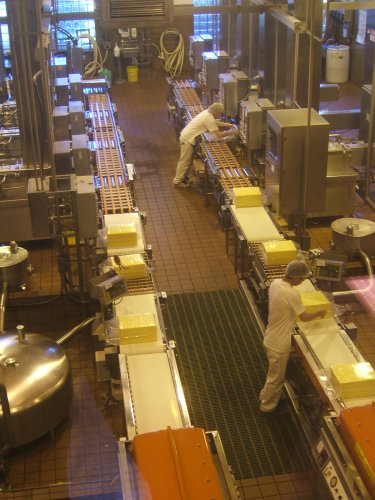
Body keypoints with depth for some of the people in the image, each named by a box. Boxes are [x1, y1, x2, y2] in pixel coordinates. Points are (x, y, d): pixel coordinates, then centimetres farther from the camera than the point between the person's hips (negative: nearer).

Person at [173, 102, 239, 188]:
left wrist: (230, 125, 16)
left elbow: (217, 123, 23)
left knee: (188, 160, 19)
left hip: (186, 136, 10)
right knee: (185, 161, -1)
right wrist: (231, 132, -14)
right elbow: (219, 135, -26)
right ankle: (177, 181, 6)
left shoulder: (207, 113, 5)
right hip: (187, 139, -10)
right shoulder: (209, 118, -24)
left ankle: (184, 178, 30)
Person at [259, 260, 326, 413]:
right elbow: (304, 317, -16)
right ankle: (267, 405, 32)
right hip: (279, 343, -8)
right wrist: (319, 313, 2)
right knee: (277, 377, 14)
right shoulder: (292, 294, -31)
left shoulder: (275, 283, -5)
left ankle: (265, 395, 47)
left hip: (271, 337, 8)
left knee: (275, 373, 30)